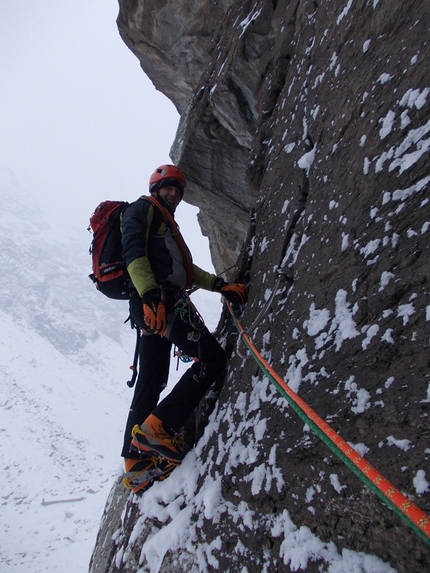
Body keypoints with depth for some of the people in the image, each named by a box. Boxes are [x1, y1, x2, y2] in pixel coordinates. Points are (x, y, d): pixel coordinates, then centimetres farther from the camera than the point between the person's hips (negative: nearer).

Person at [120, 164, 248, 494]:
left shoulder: (167, 223, 33)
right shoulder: (142, 209, 6)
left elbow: (185, 268, 26)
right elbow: (133, 252, -12)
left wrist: (219, 285, 13)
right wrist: (149, 294, -27)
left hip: (164, 302, 10)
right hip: (158, 300, -10)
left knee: (152, 381, 8)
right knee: (212, 357, -11)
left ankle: (136, 461, 14)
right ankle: (157, 428, -11)